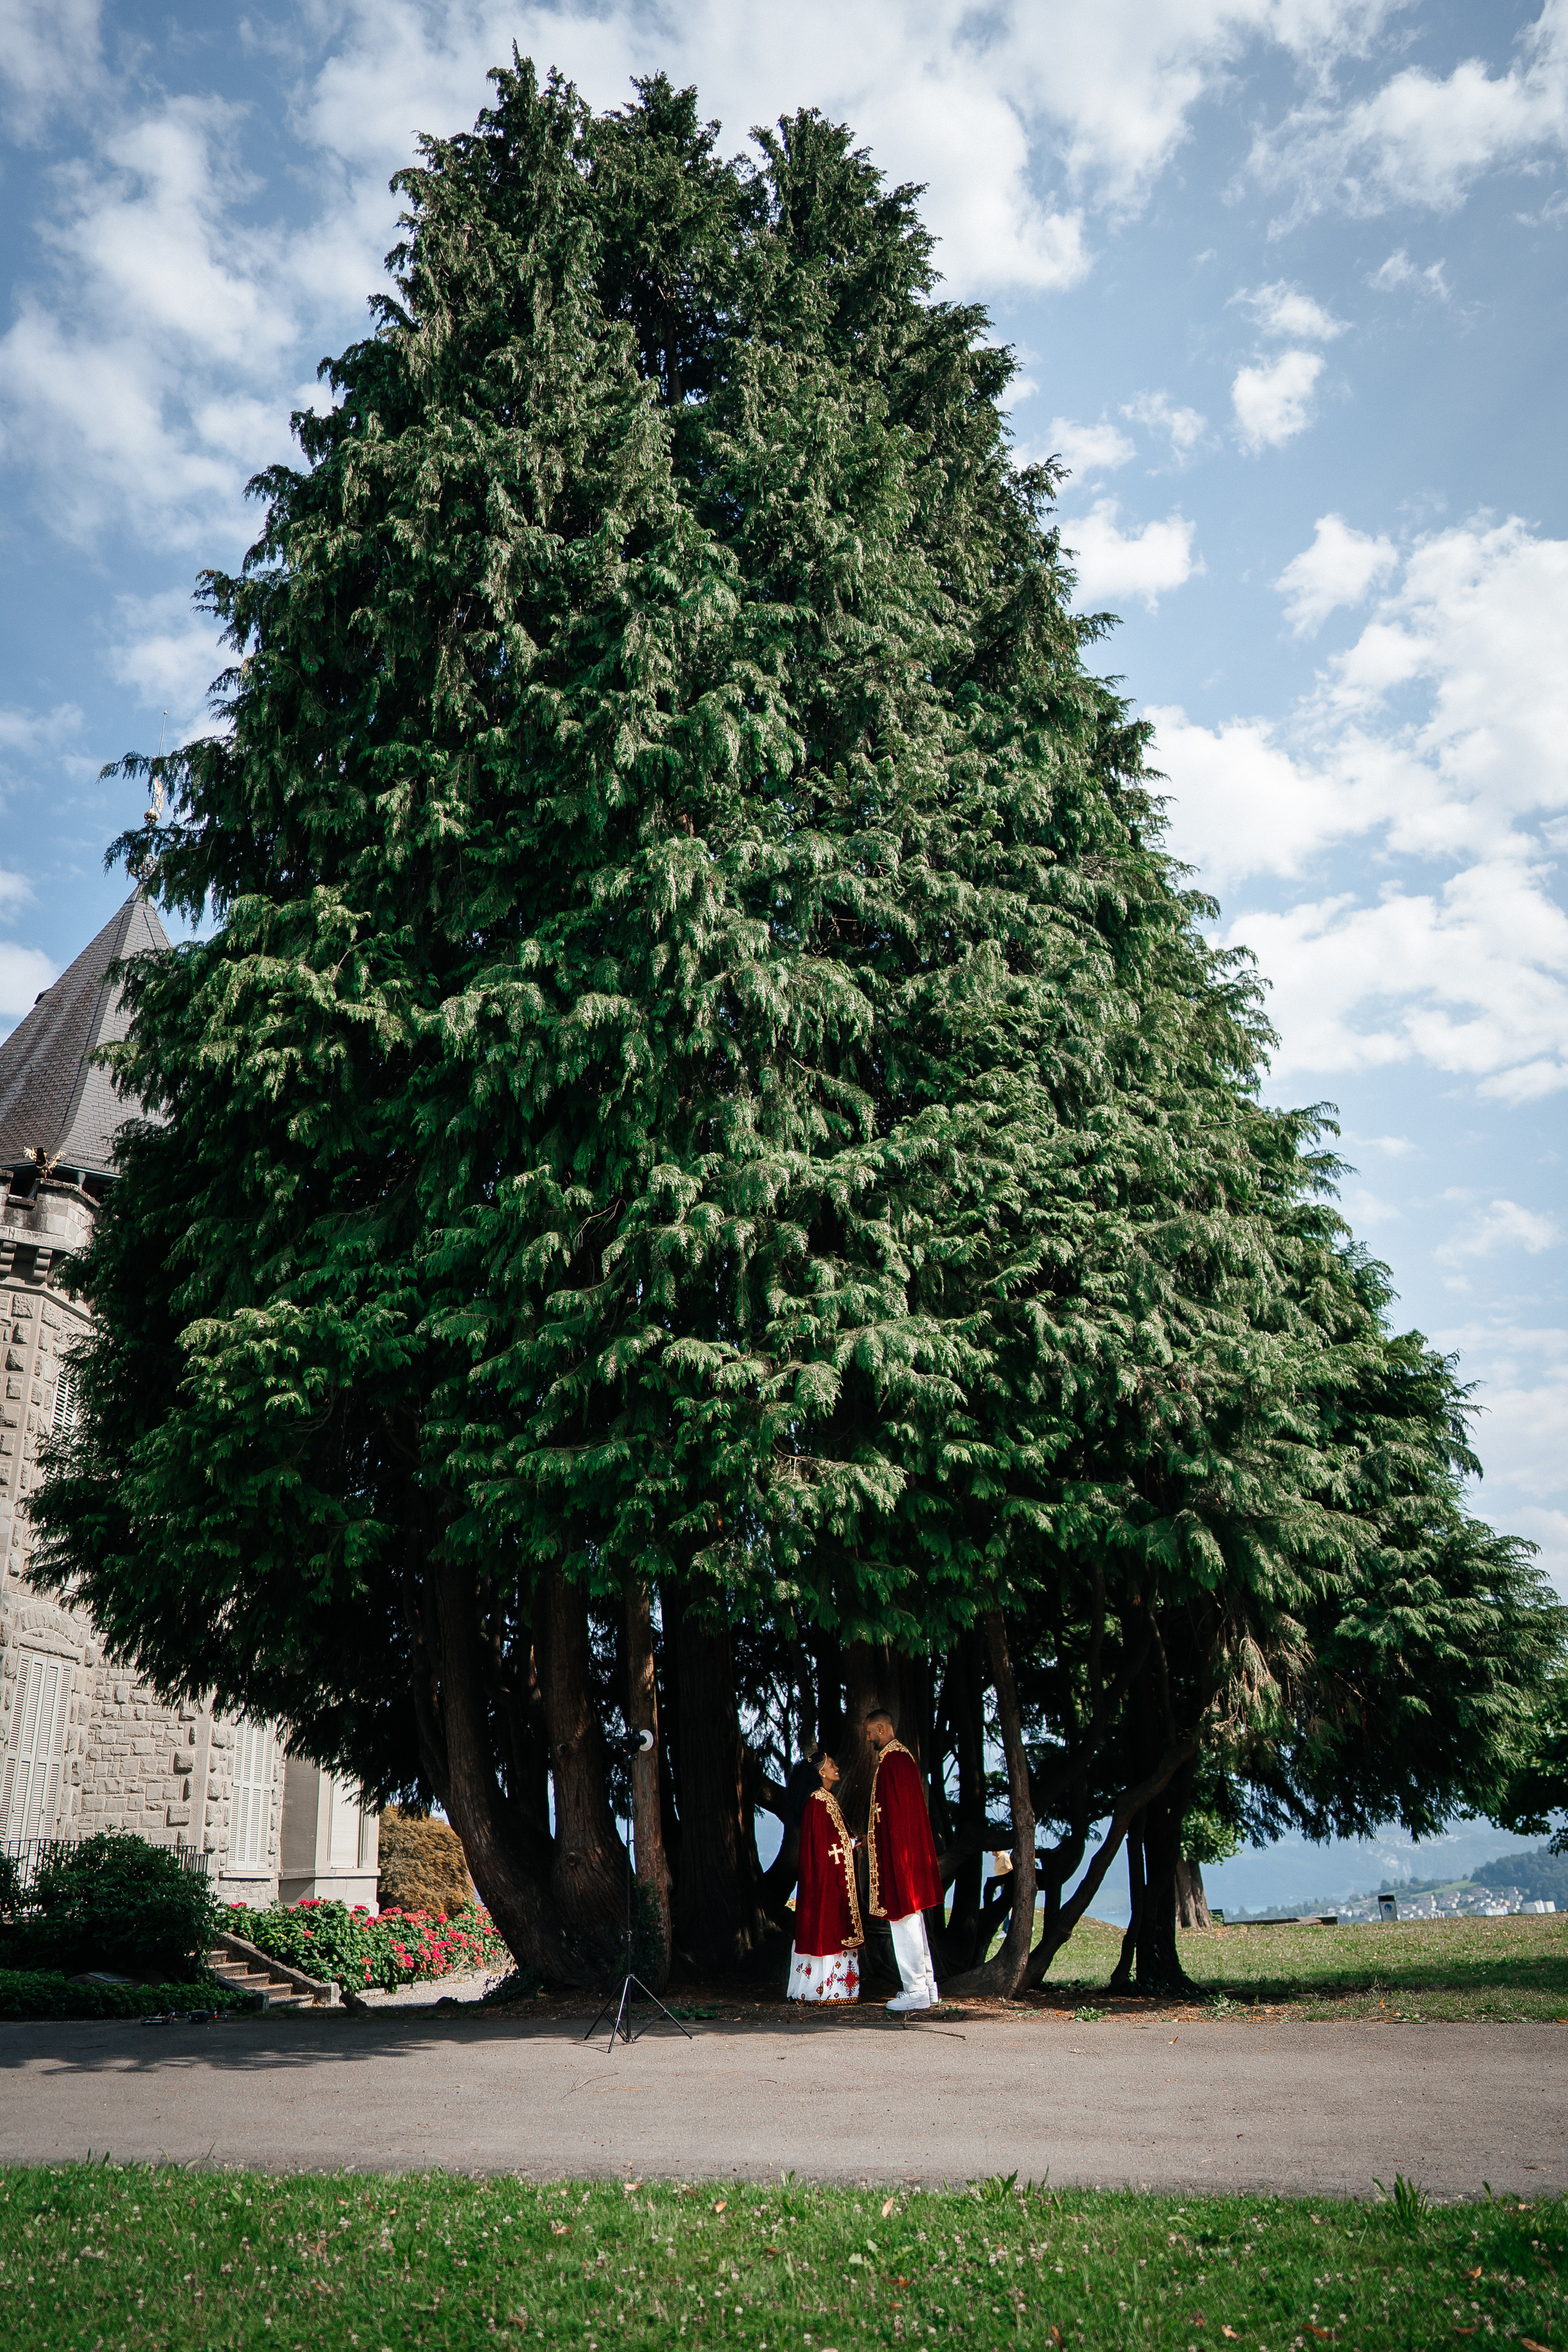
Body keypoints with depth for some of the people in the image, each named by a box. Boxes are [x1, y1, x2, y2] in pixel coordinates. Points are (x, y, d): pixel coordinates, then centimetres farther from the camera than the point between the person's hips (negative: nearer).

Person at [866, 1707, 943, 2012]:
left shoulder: (892, 1760, -17)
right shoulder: (901, 1756, 14)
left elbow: (896, 1812, -20)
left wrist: (884, 1847, -17)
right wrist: (874, 1837, 22)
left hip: (898, 1853, -10)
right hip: (909, 1851, 10)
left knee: (904, 1920, -5)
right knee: (913, 1921, 14)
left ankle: (916, 1992, -1)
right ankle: (926, 1986, 19)